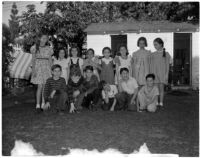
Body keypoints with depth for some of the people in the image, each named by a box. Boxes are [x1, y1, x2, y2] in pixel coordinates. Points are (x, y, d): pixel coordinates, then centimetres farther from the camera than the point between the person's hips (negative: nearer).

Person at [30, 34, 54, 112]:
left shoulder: (49, 49, 9)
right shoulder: (35, 48, 4)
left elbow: (50, 60, 11)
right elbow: (33, 60, 3)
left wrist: (51, 70, 6)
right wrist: (33, 70, -5)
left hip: (46, 68, 2)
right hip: (38, 68, -2)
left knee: (45, 87, 1)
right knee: (40, 87, -10)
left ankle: (43, 105, 10)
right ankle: (38, 105, -4)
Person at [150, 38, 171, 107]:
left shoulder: (166, 54, 3)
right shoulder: (152, 54, 10)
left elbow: (167, 65, 1)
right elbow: (151, 65, 11)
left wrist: (166, 74, -6)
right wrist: (150, 74, 6)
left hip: (162, 73, -2)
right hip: (154, 73, 2)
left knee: (161, 88, -1)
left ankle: (161, 103, 4)